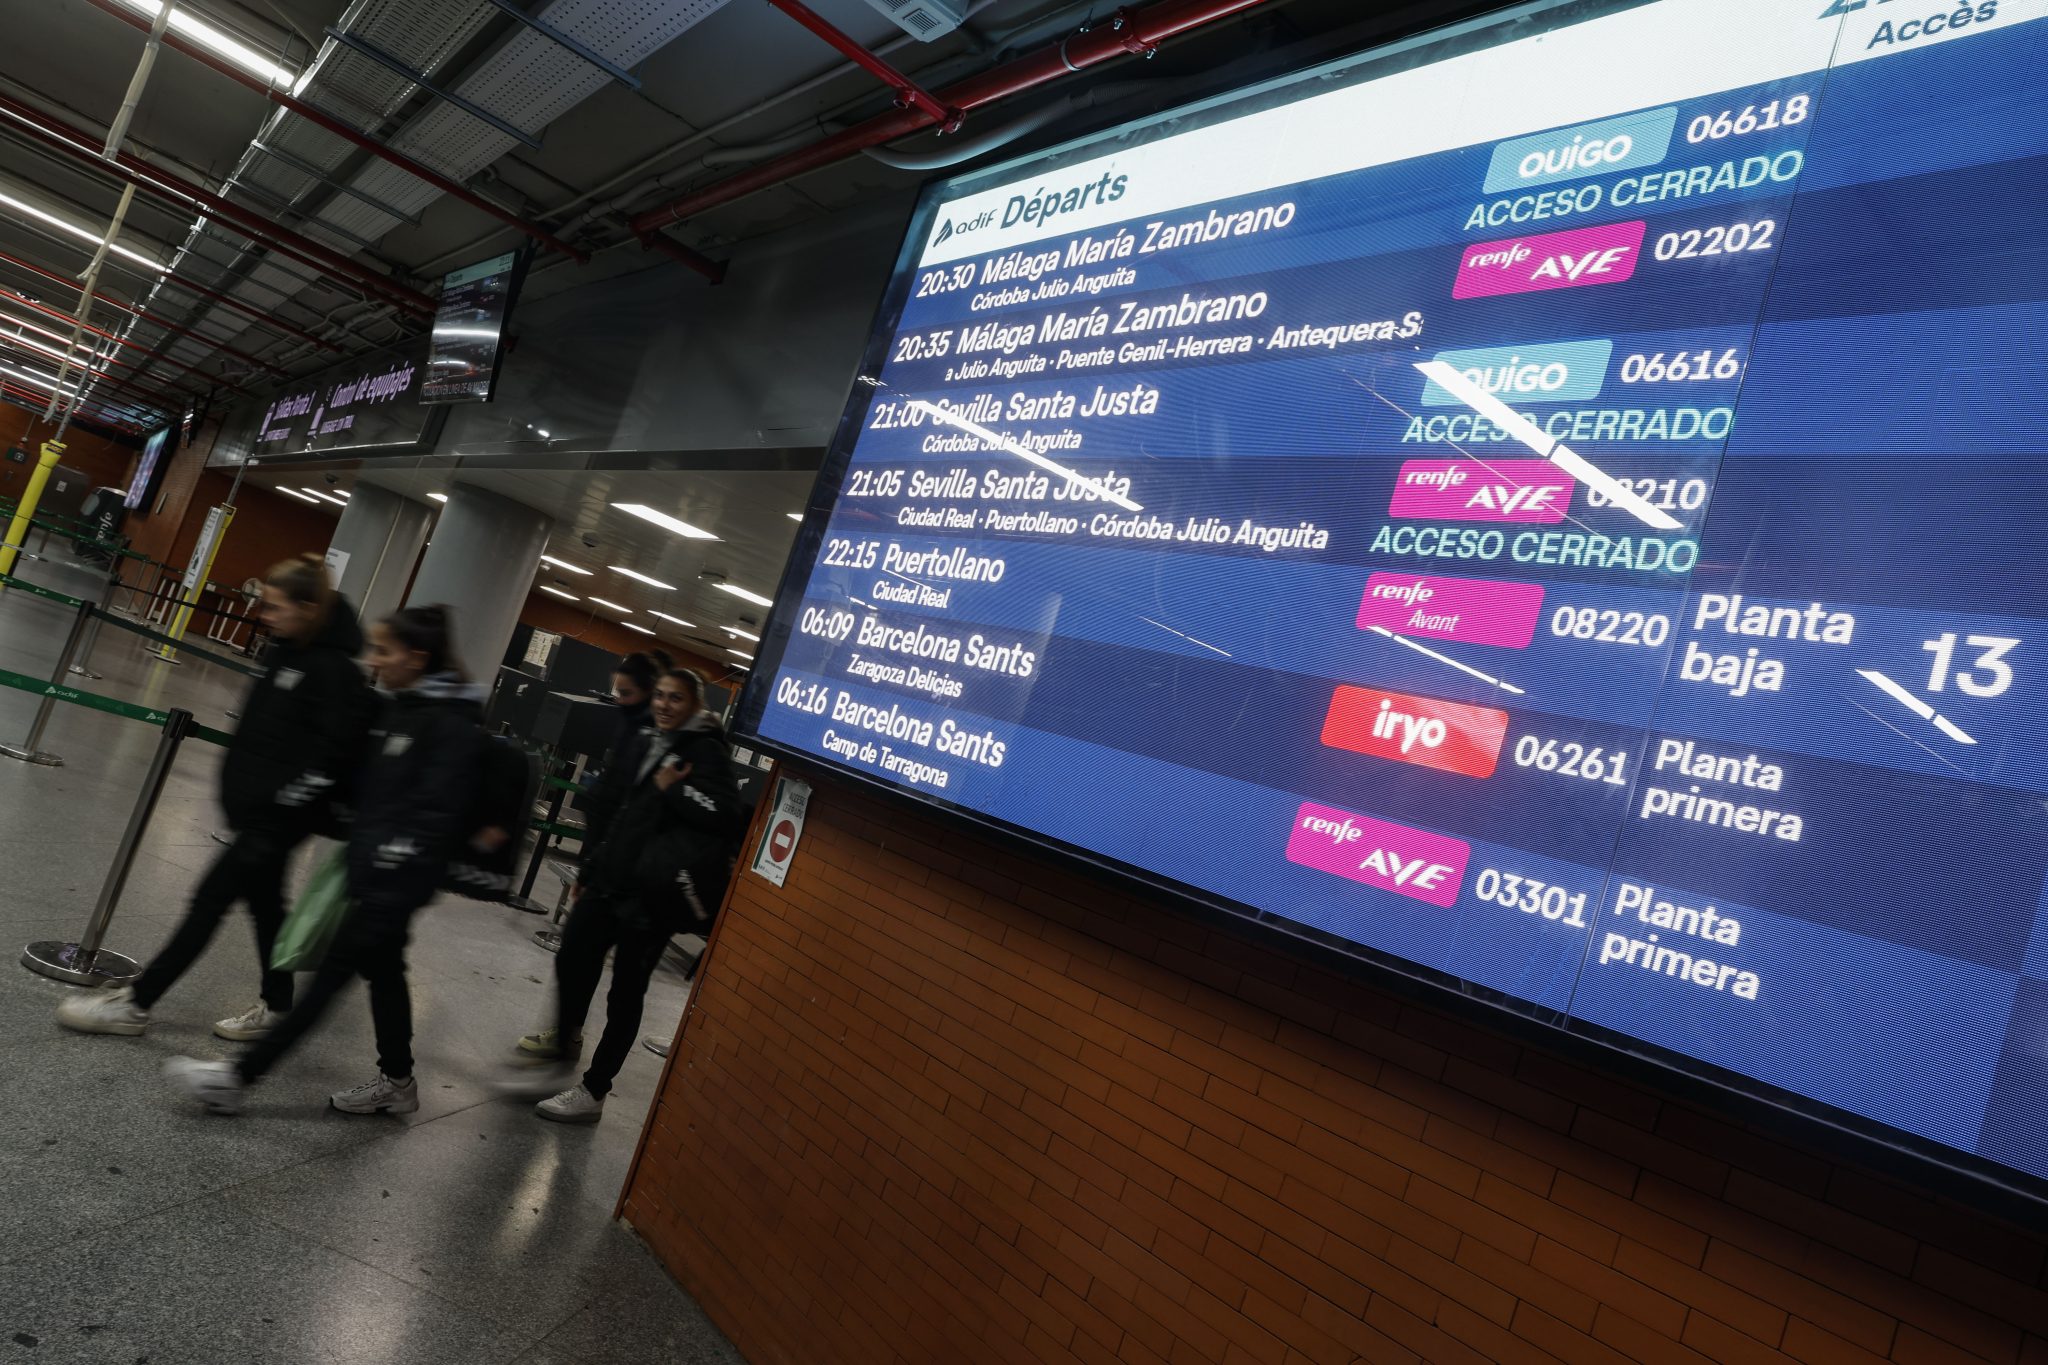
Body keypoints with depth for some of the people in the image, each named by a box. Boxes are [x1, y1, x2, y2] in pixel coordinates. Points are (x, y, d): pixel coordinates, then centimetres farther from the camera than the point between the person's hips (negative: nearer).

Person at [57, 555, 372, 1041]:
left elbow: (336, 751, -25)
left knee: (210, 901, 1)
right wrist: (238, 781, 17)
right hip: (257, 804, 9)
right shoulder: (286, 651, 6)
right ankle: (275, 1004, 32)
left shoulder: (334, 671, -22)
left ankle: (135, 1004, 14)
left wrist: (285, 801, -21)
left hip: (280, 817, -9)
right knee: (264, 902, 18)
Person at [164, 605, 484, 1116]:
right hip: (371, 866, 9)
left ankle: (238, 1078, 8)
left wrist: (396, 861, -21)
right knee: (382, 968, 17)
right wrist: (357, 844, 15)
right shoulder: (400, 706, 9)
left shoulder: (452, 722, -18)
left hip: (398, 878, -9)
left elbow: (438, 809, -21)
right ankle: (397, 1081, 31)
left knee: (333, 971, 0)